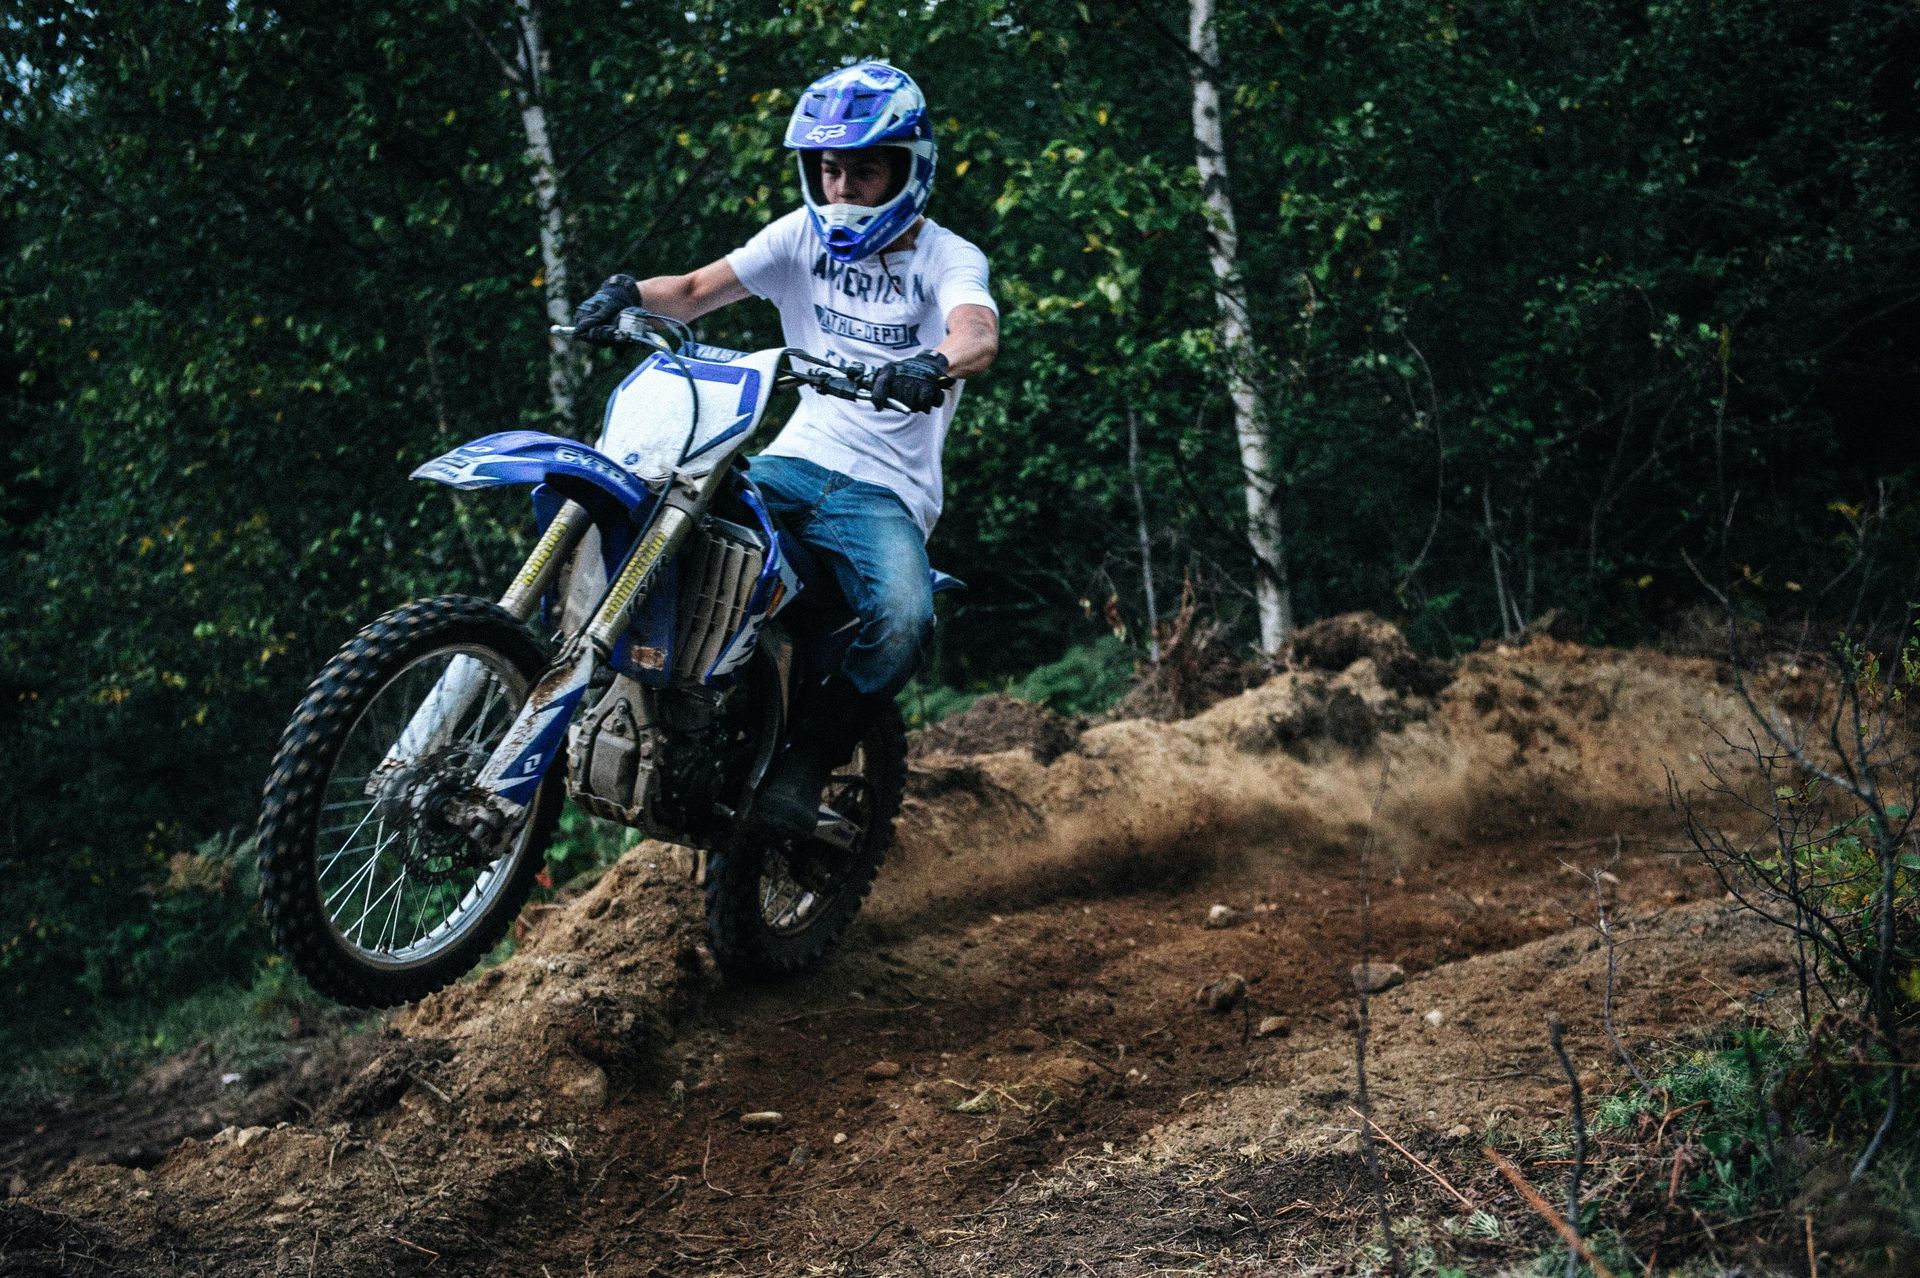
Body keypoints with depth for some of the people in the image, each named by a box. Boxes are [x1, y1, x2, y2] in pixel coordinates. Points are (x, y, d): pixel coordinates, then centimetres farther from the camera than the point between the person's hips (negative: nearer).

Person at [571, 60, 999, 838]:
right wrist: (633, 294, -19)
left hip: (886, 492, -4)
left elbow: (979, 335, -24)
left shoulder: (945, 258, -2)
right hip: (797, 459, 4)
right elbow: (698, 291, 3)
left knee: (902, 619, -32)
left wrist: (934, 366, -49)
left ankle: (806, 758, -9)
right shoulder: (805, 234, 11)